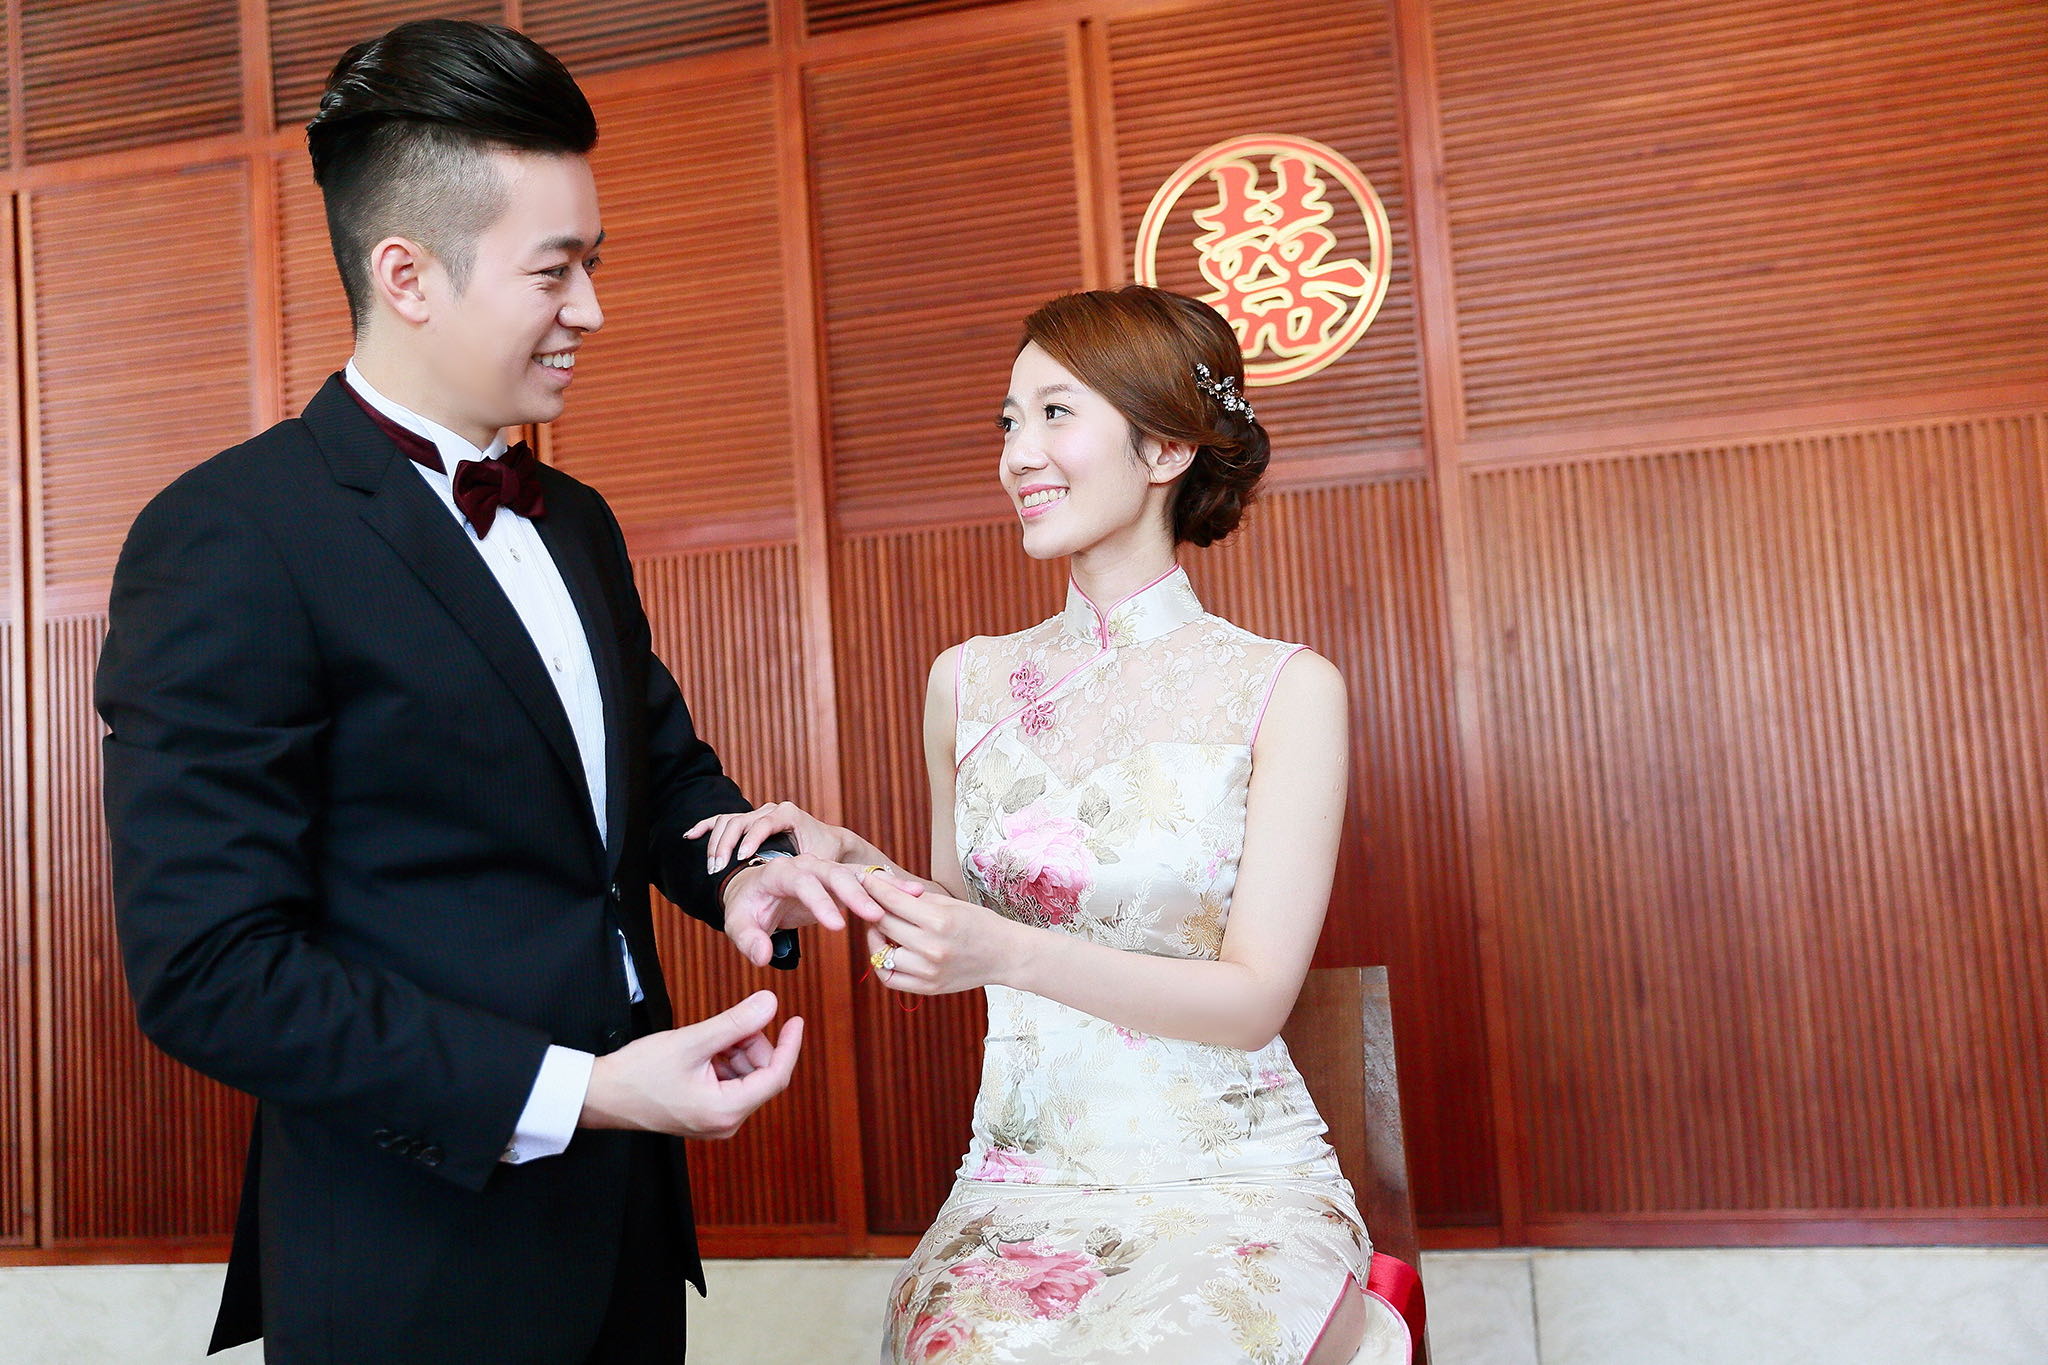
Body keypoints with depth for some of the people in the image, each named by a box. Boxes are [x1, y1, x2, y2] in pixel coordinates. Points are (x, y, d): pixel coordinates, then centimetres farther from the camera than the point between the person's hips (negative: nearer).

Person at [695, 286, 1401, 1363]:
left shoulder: (1285, 689, -5)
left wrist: (1012, 953, -22)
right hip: (1022, 1186, 3)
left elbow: (1255, 997, -9)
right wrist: (848, 861, -4)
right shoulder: (969, 682, 4)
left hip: (1235, 1189, -3)